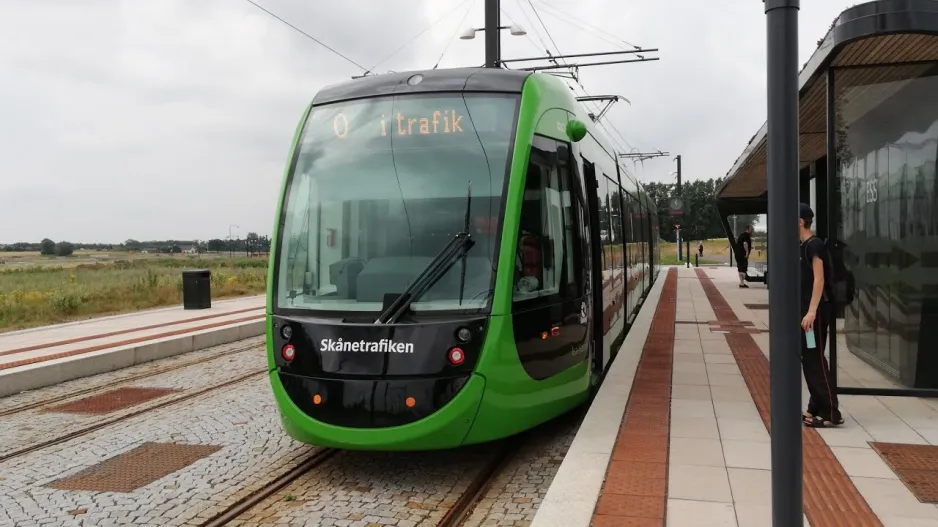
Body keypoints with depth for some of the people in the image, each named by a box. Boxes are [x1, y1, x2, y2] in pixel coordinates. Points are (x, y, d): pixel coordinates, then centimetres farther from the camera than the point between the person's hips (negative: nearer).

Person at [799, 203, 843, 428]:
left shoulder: (814, 245, -13)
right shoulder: (803, 246, 14)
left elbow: (819, 280, -19)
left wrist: (812, 312, -25)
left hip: (815, 312, -9)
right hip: (805, 310, 9)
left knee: (815, 361, -7)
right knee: (808, 360, 12)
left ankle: (831, 413, -3)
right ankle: (816, 408, 19)